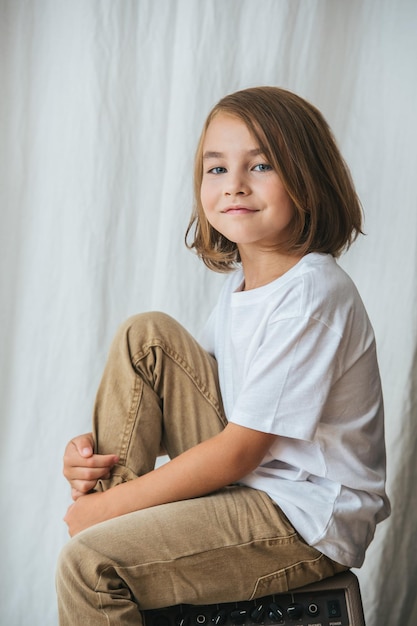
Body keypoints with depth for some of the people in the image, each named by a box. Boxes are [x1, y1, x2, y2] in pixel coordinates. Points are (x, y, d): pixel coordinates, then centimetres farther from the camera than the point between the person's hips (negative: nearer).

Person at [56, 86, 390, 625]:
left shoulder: (311, 294, -22)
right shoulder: (244, 279, 5)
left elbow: (239, 451, -22)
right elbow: (187, 394, 10)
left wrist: (113, 505, -16)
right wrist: (96, 450, -7)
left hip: (307, 520, -8)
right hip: (246, 474, 8)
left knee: (89, 563, -20)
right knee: (146, 335, -4)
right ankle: (106, 486, -1)